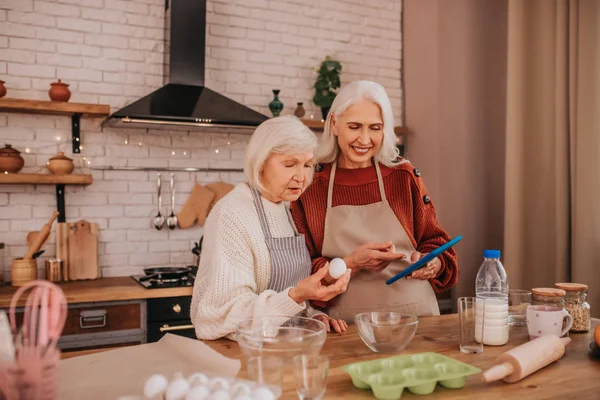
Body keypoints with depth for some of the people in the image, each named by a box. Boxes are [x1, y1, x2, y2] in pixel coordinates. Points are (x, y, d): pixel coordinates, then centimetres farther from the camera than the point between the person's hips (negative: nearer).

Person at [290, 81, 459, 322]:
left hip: (414, 315, 2)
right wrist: (352, 264, -16)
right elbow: (303, 273, -1)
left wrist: (432, 264, -10)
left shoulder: (404, 176, 4)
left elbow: (434, 243, 11)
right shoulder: (309, 184, 1)